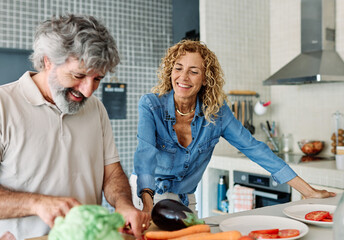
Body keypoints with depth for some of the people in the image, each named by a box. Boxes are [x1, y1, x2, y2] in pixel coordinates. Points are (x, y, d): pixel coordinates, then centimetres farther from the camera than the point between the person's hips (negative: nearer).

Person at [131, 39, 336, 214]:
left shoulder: (217, 111, -10)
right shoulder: (150, 106, -18)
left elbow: (254, 148, -8)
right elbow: (145, 154, -31)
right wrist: (147, 204, -49)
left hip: (185, 199, 3)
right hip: (147, 194, -2)